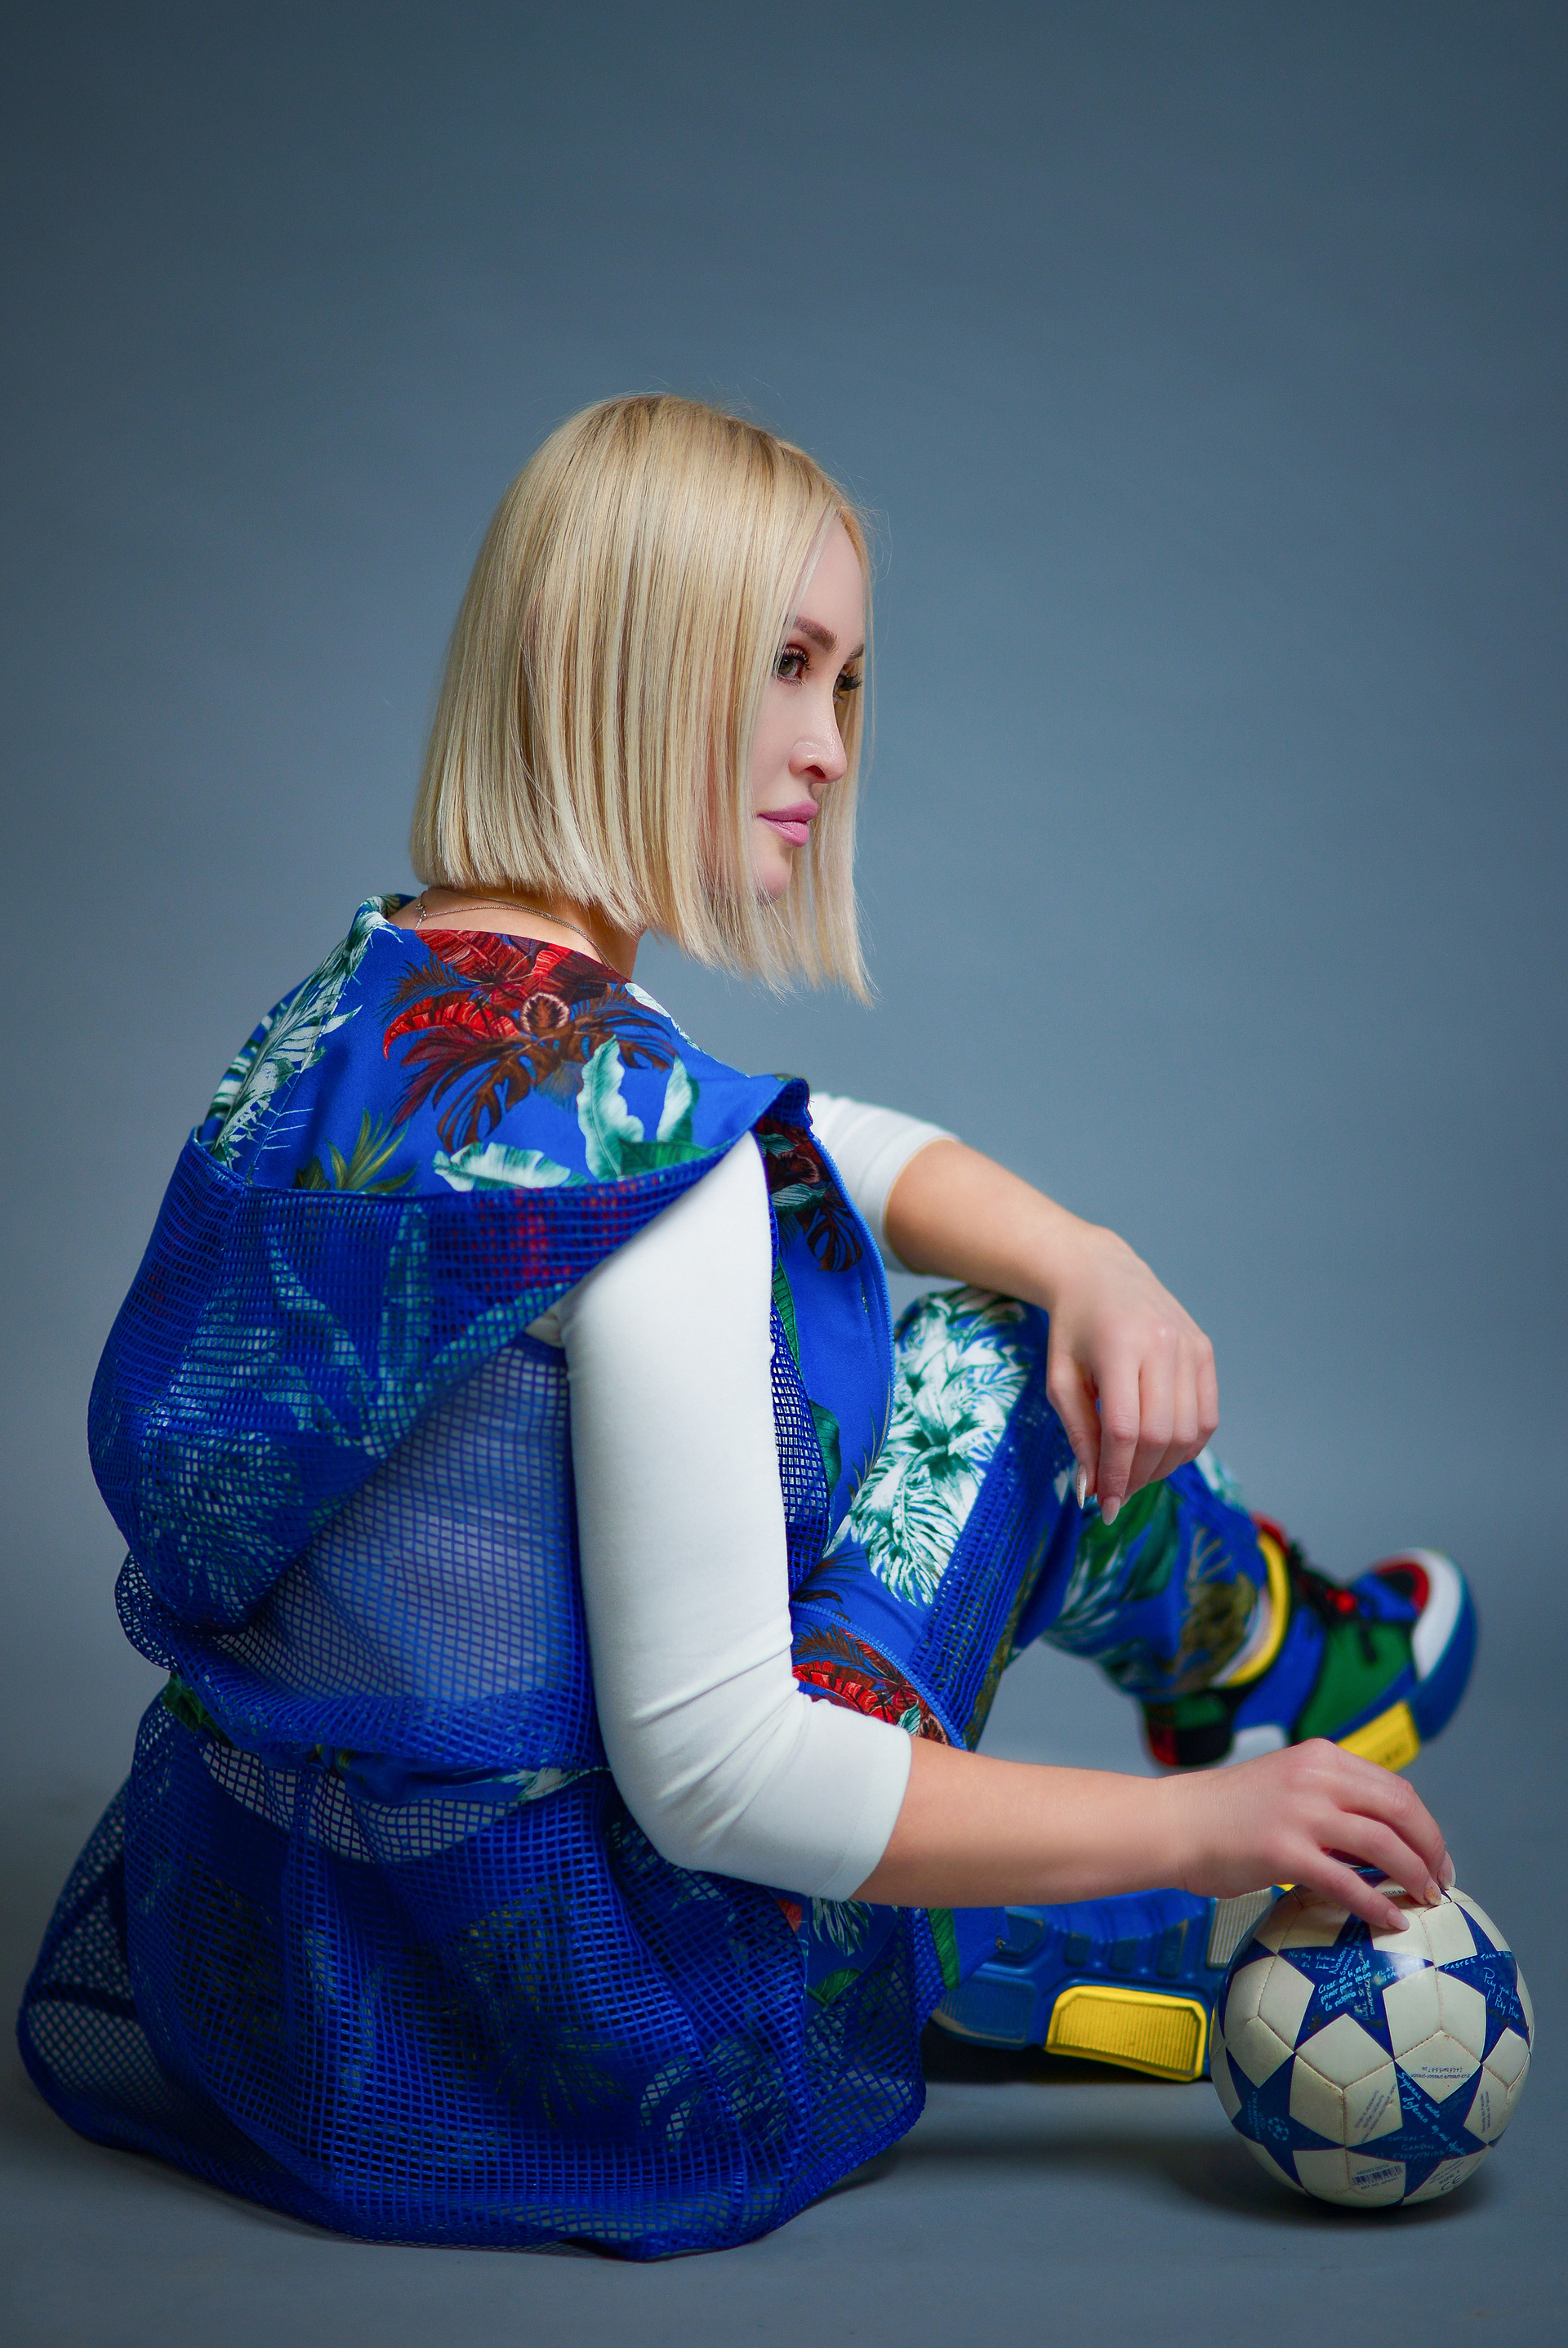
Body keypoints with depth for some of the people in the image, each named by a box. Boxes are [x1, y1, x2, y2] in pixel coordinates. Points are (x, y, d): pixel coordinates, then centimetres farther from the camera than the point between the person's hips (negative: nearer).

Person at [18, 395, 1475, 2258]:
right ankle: (1281, 1668, 36)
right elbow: (711, 1774, -26)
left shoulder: (345, 1001, 3)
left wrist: (1094, 1260, -3)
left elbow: (834, 1146, 13)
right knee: (1004, 1368, 4)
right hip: (563, 2036, -8)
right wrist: (1197, 1828, -16)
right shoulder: (625, 1121, -26)